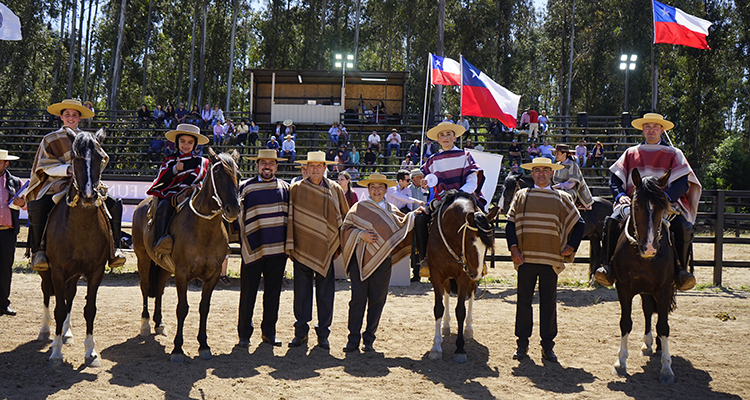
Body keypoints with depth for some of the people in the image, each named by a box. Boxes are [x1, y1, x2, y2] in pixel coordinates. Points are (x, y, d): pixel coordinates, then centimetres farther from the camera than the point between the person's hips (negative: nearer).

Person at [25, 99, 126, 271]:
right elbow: (46, 166, -1)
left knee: (114, 204, -16)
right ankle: (38, 250, -20)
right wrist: (68, 169, -17)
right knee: (37, 207, -32)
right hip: (57, 184, -3)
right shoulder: (50, 139, 9)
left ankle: (114, 248, -10)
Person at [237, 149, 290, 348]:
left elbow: (289, 217, 14)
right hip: (253, 248, -2)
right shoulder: (246, 187, 2)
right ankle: (244, 333, 15)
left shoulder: (285, 188, 10)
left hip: (277, 249, 2)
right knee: (248, 293, 4)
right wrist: (240, 243, -2)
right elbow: (238, 216, 4)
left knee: (273, 292, 9)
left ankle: (269, 332, 20)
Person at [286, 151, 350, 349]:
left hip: (326, 249, 1)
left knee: (325, 293, 5)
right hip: (302, 249, 0)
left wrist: (341, 244, 6)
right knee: (301, 291, 5)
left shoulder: (335, 190, 5)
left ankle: (323, 333, 15)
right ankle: (301, 332, 16)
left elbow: (345, 218, 11)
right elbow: (290, 218, 2)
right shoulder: (296, 189, 2)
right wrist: (290, 245, -3)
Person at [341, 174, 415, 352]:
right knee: (358, 298, -3)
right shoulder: (359, 207, 4)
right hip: (360, 260, -3)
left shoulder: (391, 210, 14)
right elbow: (346, 228, 3)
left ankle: (369, 339, 14)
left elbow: (402, 226, 17)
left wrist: (414, 216, 5)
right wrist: (360, 235, -12)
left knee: (377, 300, 4)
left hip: (383, 260, 3)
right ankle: (353, 338, 5)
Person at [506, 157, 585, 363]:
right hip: (525, 258, 0)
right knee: (523, 301, 5)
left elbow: (578, 224, 14)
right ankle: (522, 343, 16)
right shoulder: (521, 196, 9)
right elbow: (510, 223, 7)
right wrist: (513, 247, -5)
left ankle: (547, 345, 14)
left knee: (549, 303, 4)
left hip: (551, 259, 0)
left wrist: (570, 247, 5)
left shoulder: (562, 199, 9)